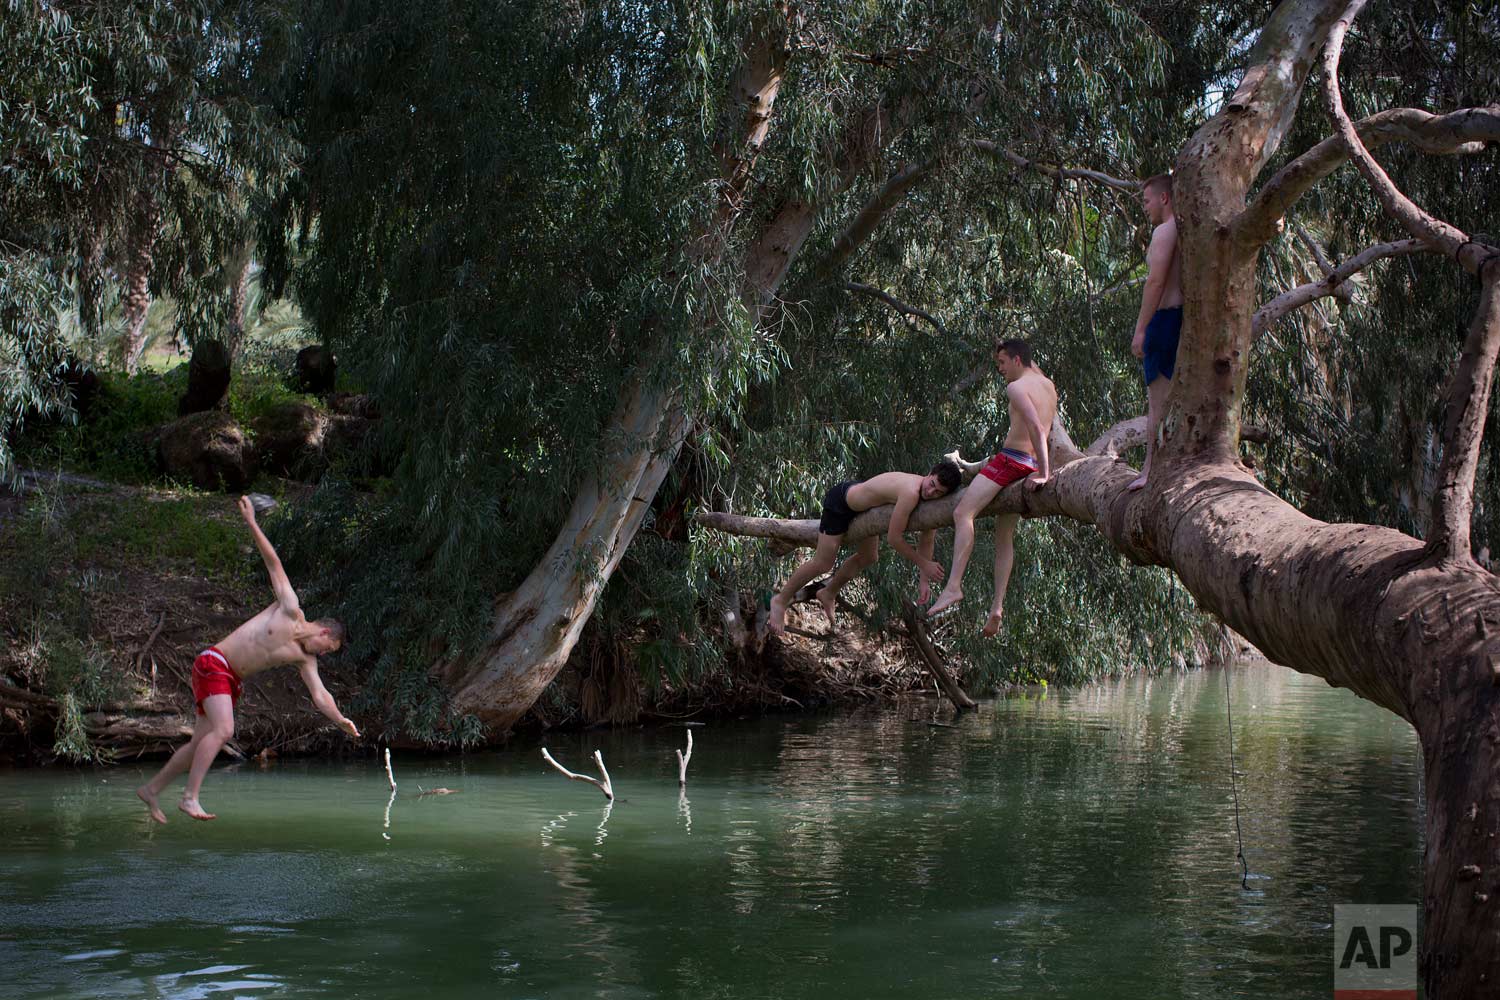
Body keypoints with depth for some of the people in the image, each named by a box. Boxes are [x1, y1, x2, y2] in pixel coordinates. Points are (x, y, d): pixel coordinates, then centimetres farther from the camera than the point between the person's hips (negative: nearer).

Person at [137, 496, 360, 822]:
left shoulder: (305, 658, 9)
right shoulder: (290, 611, -5)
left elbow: (319, 695, 3)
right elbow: (274, 564, -5)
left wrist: (340, 720, -14)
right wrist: (251, 523, -6)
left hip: (231, 682, 8)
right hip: (214, 663, -8)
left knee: (202, 742, 5)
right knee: (223, 730, -22)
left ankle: (151, 789, 17)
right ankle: (190, 798, -27)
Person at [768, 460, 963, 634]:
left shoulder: (931, 500, -12)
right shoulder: (911, 493, -39)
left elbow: (926, 541, 0)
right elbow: (894, 538, -34)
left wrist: (924, 580, -2)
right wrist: (923, 564, -25)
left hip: (858, 498, 9)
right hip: (839, 502, -9)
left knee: (868, 558, 20)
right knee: (822, 564, -5)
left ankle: (828, 594, 41)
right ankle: (780, 600, 14)